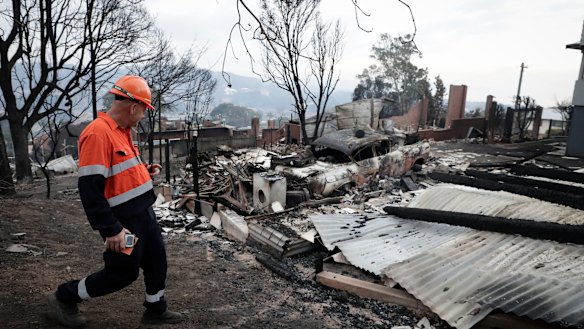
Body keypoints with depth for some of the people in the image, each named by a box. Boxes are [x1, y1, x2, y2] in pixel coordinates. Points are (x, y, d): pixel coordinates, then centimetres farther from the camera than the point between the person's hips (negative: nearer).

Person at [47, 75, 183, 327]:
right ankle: (64, 298, 29)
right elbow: (89, 188, -26)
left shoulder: (121, 131, 9)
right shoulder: (98, 133, -22)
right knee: (122, 273, 7)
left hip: (144, 213, 9)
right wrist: (111, 230, -24)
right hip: (124, 221, -9)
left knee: (157, 261, 17)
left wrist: (144, 171, 7)